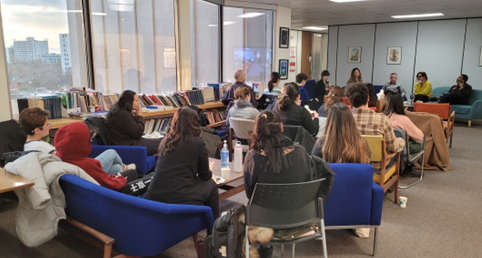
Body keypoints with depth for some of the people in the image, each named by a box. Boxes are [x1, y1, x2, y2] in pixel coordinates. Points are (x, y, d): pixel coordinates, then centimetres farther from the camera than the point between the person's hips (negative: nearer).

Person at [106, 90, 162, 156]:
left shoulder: (118, 110, 10)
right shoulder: (124, 114, -22)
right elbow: (138, 133, -19)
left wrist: (135, 116, 5)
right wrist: (139, 116, -8)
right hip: (129, 145, -11)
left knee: (159, 141, 11)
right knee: (159, 143, -10)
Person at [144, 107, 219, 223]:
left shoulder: (166, 141, 10)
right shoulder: (197, 143, -4)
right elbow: (205, 176, 8)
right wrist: (209, 170, 32)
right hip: (182, 201, -5)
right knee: (211, 184, 20)